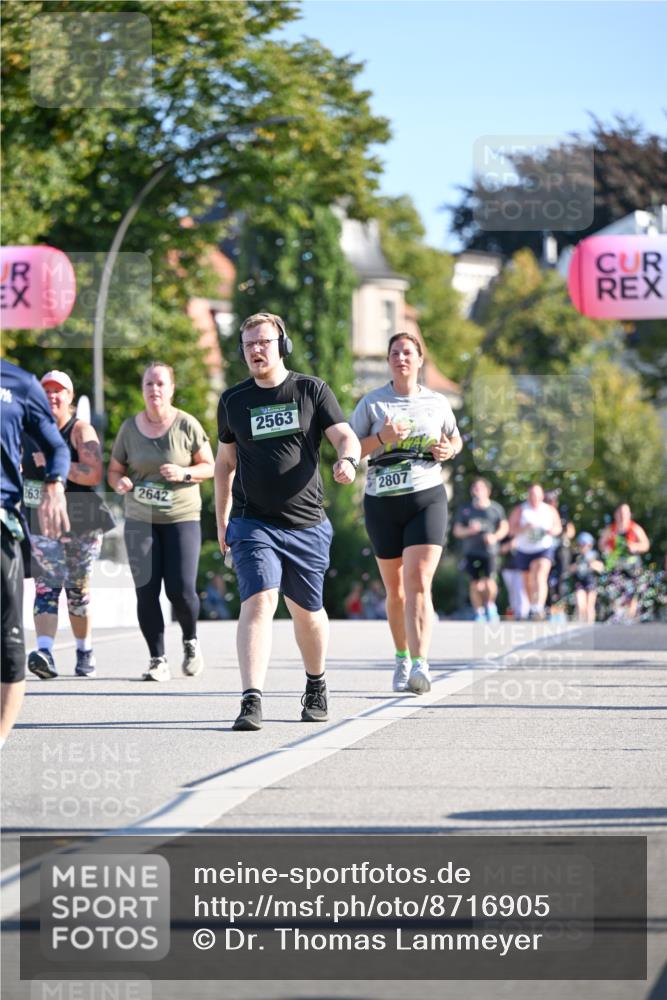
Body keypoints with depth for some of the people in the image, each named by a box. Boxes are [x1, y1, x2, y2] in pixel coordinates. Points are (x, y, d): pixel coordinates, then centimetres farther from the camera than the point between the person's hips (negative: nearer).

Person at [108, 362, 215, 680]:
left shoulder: (186, 425, -2)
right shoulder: (130, 427, 4)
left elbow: (209, 466, 3)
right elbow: (114, 470, 12)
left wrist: (184, 473, -16)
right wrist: (119, 482, -11)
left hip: (182, 517, -2)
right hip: (140, 519, 2)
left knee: (181, 590, -9)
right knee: (146, 591, -4)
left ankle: (190, 641, 21)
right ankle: (157, 660, 4)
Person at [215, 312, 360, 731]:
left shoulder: (312, 390, 3)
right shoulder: (233, 401, 8)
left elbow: (345, 436, -2)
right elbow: (225, 463, 17)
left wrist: (348, 460, -26)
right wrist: (222, 520, 16)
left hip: (307, 524, 0)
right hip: (253, 523, 0)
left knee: (307, 612, 12)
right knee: (258, 603, -18)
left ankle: (316, 687, 37)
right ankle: (252, 701, -26)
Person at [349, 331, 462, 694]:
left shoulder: (437, 403, 7)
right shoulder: (371, 403, 3)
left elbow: (455, 439, 22)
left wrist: (448, 450, -1)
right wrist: (380, 438, -17)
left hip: (427, 498, -1)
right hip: (382, 502, 1)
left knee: (418, 582, -17)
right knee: (394, 588, 10)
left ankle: (420, 665, -27)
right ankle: (401, 658, 29)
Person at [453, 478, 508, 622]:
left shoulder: (496, 508, 8)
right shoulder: (465, 510, 11)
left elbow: (504, 527, 8)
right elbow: (457, 530, 10)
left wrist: (495, 536, -11)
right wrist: (469, 530, -11)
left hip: (489, 550, -2)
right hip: (471, 552, 2)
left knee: (489, 583, -14)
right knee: (475, 584, -2)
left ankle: (490, 606, 12)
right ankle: (479, 613, 10)